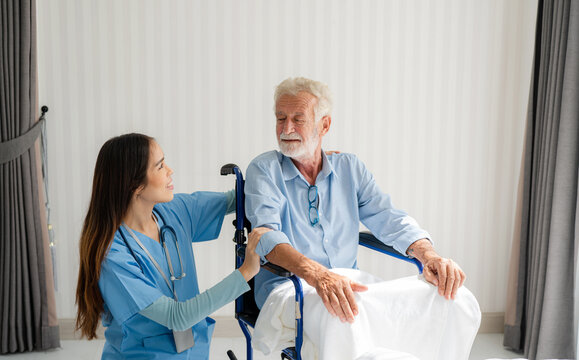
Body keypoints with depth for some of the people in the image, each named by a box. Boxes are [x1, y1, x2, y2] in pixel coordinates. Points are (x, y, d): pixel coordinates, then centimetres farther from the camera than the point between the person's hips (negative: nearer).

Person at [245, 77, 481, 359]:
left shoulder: (349, 167, 14)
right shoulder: (264, 170, 1)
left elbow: (387, 219, 6)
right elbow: (268, 233, -16)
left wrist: (429, 255, -15)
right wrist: (316, 274, -35)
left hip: (349, 283, 5)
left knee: (460, 302, -14)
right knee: (338, 319, -42)